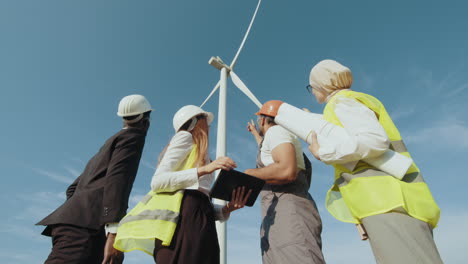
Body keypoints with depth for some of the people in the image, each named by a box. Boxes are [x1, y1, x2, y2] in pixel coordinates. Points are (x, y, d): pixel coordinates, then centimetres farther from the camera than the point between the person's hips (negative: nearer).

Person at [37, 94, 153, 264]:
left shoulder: (107, 148, 31)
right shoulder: (133, 135, 4)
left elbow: (73, 189, 31)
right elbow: (117, 178, -14)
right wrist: (114, 233, -22)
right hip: (84, 225, -9)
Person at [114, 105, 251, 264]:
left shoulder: (198, 155, 30)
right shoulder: (185, 137, 7)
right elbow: (157, 181, -7)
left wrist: (227, 208, 1)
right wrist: (204, 169, -14)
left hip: (198, 217, 8)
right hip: (183, 215, -8)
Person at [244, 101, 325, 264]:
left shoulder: (275, 131, 0)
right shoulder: (275, 136, 29)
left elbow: (287, 171, -19)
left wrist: (250, 174, -4)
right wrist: (255, 133, 73)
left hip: (290, 212, -10)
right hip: (277, 217, 10)